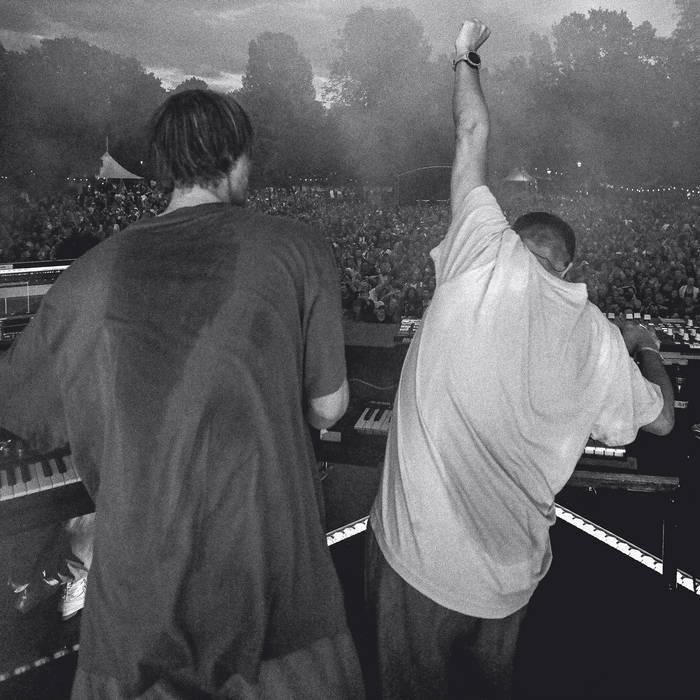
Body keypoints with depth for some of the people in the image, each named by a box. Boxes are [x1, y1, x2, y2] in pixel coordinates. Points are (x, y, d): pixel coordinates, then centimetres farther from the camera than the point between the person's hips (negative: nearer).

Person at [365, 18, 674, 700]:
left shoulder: (488, 261, -12)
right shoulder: (601, 342, -2)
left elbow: (472, 137, 2)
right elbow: (662, 418, 15)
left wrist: (466, 57, 18)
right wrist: (647, 350, 33)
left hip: (415, 557, -3)